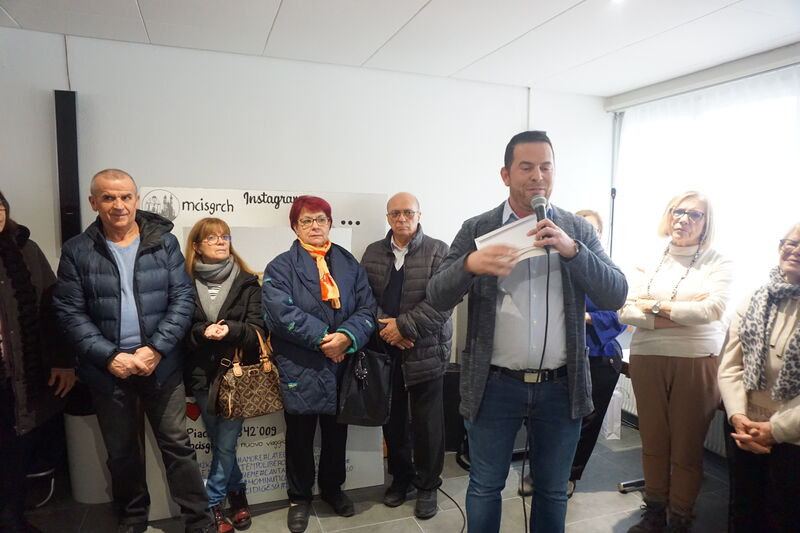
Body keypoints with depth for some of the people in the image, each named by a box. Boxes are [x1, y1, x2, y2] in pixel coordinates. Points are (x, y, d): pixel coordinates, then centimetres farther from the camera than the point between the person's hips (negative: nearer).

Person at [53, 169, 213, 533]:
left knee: (176, 444, 7)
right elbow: (70, 313, -3)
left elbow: (183, 299, -5)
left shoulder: (164, 242, -1)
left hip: (161, 365, -1)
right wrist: (110, 357, -13)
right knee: (121, 451, 17)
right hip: (108, 370, 1)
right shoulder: (77, 251, -1)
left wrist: (155, 349, -14)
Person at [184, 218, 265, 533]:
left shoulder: (247, 282, -1)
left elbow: (258, 330, -7)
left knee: (225, 445, 5)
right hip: (202, 375, 1)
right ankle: (237, 494, 35)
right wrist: (202, 332, -20)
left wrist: (230, 329, -24)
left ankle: (212, 504, 27)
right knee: (221, 444, 15)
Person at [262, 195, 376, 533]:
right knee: (300, 435, 12)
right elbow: (282, 311, -17)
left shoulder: (349, 264, 7)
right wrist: (322, 338, -19)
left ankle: (332, 488, 41)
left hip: (342, 364, 3)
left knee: (336, 432, 18)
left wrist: (346, 336, -19)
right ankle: (299, 497, 34)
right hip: (300, 368, -3)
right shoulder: (281, 267, -3)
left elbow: (367, 308, -1)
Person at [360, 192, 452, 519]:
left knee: (426, 421, 6)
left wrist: (403, 325, -16)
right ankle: (401, 477, 34)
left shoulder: (438, 251, -3)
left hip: (426, 350, -3)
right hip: (385, 349, 4)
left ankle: (428, 485, 26)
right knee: (392, 418, 14)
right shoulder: (373, 252, 9)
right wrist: (385, 327, -12)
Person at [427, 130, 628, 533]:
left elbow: (615, 295, -5)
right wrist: (470, 265, -27)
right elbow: (437, 297, -7)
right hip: (495, 385, -1)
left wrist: (570, 249, -20)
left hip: (561, 386, 2)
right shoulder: (477, 229, -1)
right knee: (485, 487, 14)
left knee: (552, 489, 19)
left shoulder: (578, 230, 3)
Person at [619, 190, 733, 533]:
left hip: (697, 361, -2)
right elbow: (625, 313, -2)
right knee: (653, 440, 12)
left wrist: (654, 306, -8)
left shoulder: (718, 264, 0)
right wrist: (680, 315, -12)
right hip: (648, 359, 3)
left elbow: (711, 310, -16)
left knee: (686, 447, 7)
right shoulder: (651, 262, 7)